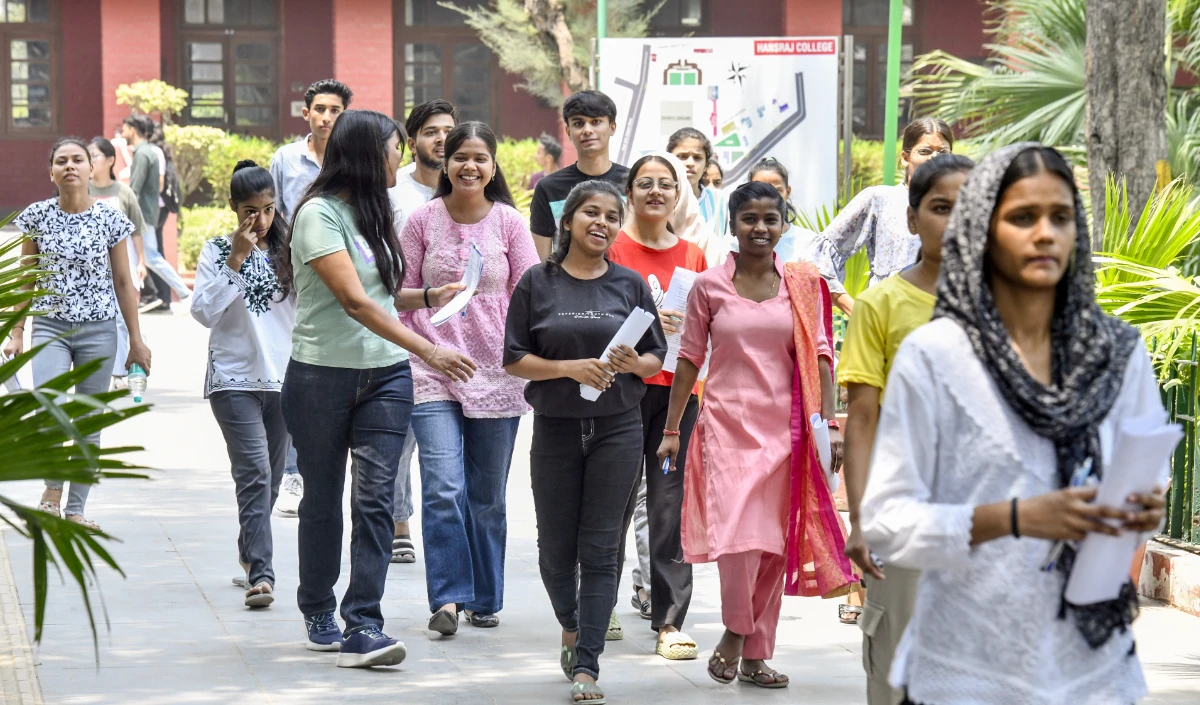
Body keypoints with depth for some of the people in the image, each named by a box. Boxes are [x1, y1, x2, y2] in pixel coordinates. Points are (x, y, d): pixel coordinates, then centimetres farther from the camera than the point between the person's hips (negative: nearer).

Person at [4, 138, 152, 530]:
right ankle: (52, 491, 1)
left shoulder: (110, 219, 0)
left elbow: (123, 283, 5)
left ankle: (76, 509, 16)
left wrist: (136, 341, 5)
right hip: (49, 327, 0)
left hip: (98, 331, 1)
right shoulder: (37, 217, 1)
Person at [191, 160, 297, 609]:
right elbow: (204, 311, -9)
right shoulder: (217, 251, 1)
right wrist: (236, 261, -13)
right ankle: (260, 572, -20)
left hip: (284, 378, 3)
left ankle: (250, 555, 31)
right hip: (234, 379, -3)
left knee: (271, 476, 12)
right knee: (255, 473, -16)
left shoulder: (288, 251, 7)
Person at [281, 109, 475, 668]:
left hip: (385, 376, 6)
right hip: (322, 376, -5)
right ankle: (318, 614, 26)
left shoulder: (374, 214, 12)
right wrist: (428, 350, -26)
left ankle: (362, 627, -11)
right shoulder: (320, 214, -12)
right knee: (322, 500, 8)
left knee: (374, 498, -7)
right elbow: (354, 301, -22)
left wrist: (429, 297, 7)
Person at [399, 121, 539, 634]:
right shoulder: (423, 221, 2)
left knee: (488, 496, 10)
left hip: (496, 375, 1)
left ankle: (486, 599, 23)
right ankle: (447, 597, -6)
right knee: (443, 489, -13)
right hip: (433, 373, -1)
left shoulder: (509, 222, 3)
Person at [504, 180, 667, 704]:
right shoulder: (538, 283, 2)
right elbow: (514, 359, -1)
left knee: (599, 550, -4)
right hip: (555, 428, 0)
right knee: (556, 547, 8)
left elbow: (657, 358, 9)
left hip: (617, 429, 0)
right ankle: (571, 628, 37)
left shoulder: (630, 285, 5)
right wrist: (571, 368, -15)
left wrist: (634, 363, -13)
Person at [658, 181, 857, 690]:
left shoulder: (803, 284, 6)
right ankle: (734, 629, 9)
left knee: (776, 541, 4)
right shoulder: (709, 286, 2)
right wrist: (671, 429, 5)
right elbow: (689, 360, 6)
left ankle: (756, 655, 14)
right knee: (738, 535, -16)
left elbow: (819, 357, 6)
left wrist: (830, 422, -3)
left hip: (785, 427, 2)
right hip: (727, 423, -2)